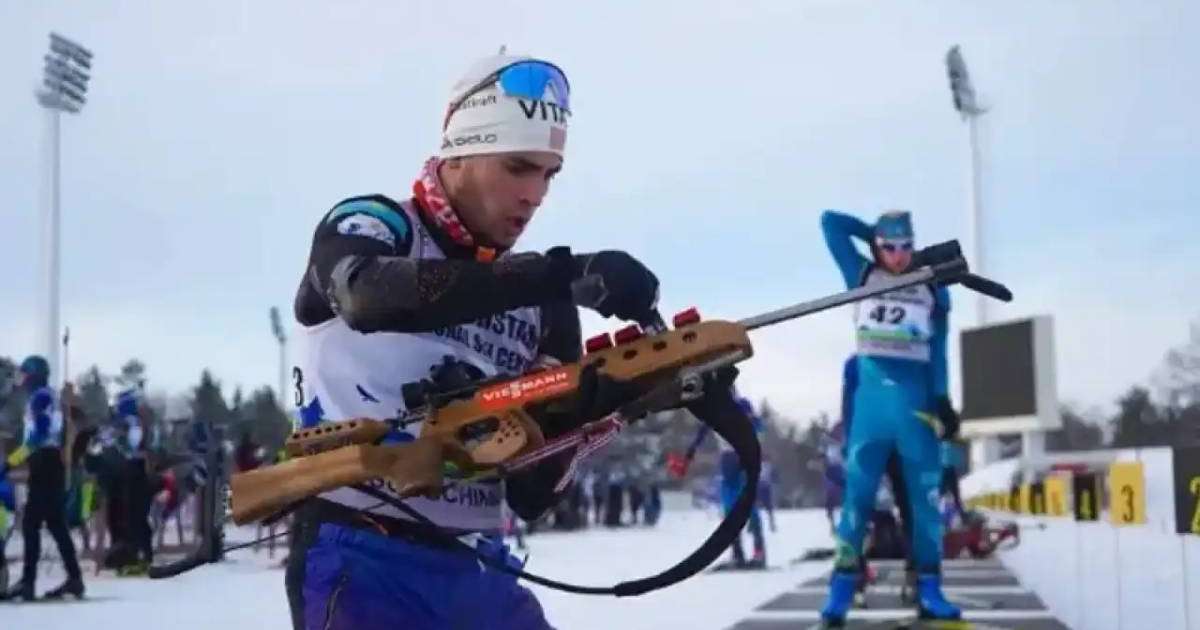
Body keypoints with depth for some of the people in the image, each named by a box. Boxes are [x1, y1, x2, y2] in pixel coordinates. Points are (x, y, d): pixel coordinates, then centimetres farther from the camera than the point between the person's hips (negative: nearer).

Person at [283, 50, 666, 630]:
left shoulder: (540, 305, 11)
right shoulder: (365, 224, -1)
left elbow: (531, 495, 8)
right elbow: (371, 295, -29)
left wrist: (597, 399, -13)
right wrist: (565, 274, -35)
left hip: (475, 570, 6)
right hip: (358, 560, -6)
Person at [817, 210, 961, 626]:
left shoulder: (933, 288, 10)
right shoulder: (862, 276, 10)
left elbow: (939, 351, 7)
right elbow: (831, 222, 11)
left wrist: (941, 400, -2)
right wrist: (875, 233, 16)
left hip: (916, 399, 1)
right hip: (871, 396, -1)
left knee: (925, 496, 2)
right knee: (857, 493, -4)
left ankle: (929, 592, 8)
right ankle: (842, 590, -4)